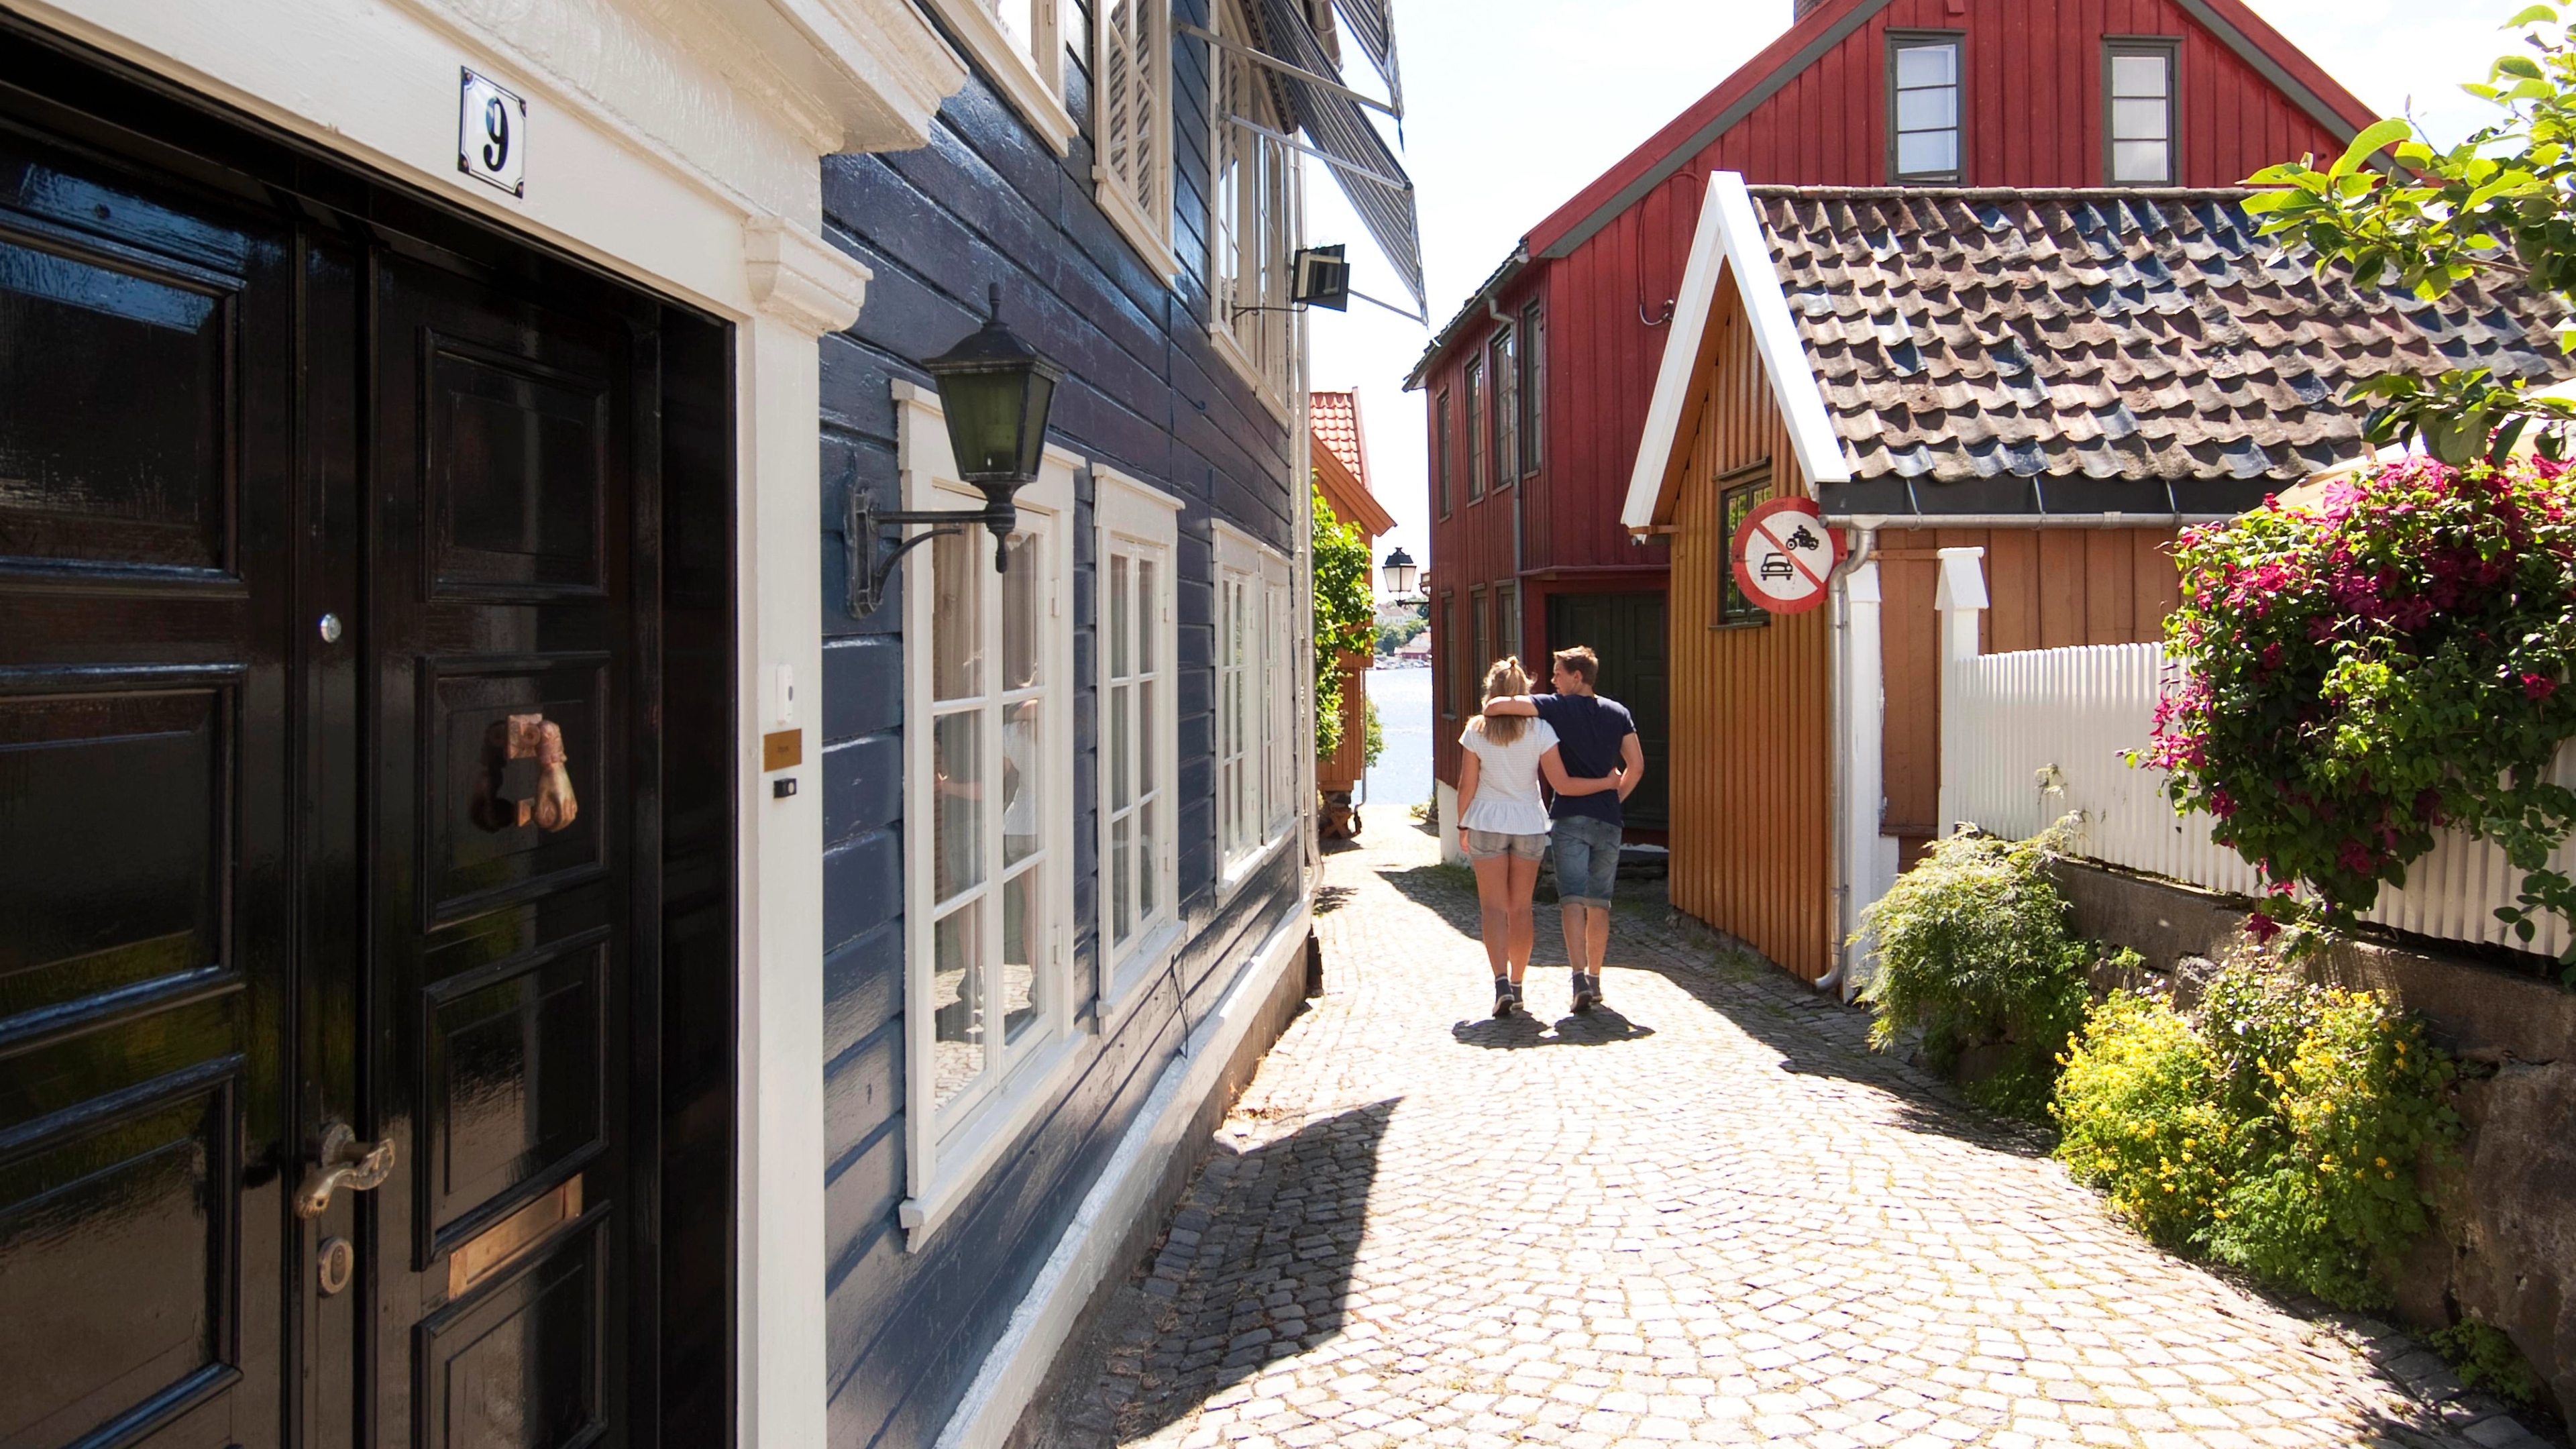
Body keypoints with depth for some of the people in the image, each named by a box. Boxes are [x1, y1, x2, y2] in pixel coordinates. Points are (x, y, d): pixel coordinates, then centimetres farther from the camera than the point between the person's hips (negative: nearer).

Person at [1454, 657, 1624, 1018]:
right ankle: (1516, 985, 19)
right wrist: (1609, 783, 2)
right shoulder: (1540, 729, -7)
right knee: (1520, 908, 12)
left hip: (1487, 824, -1)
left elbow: (1467, 785, -3)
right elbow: (1562, 785, -10)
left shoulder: (1476, 729, -6)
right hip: (1529, 825, 1)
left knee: (1494, 907, 1)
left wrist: (1462, 826, 10)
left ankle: (1502, 982, -16)